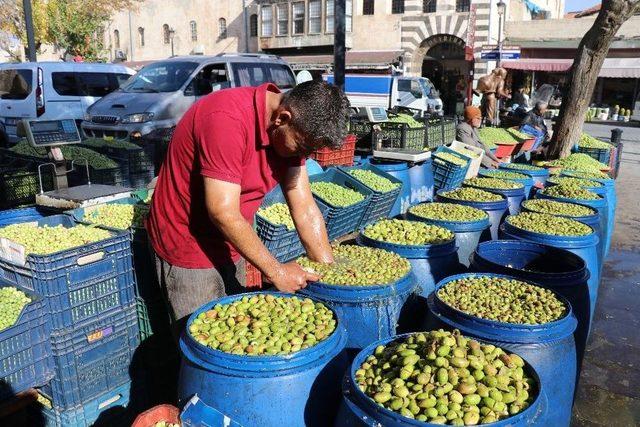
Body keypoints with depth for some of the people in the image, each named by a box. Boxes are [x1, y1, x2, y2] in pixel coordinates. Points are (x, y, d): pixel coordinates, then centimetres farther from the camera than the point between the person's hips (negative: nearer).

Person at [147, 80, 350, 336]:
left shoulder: (292, 130, -6)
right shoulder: (227, 118, -30)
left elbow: (305, 209, -3)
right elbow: (223, 213, -29)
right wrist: (275, 271, -21)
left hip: (229, 244, 7)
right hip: (188, 245, -7)